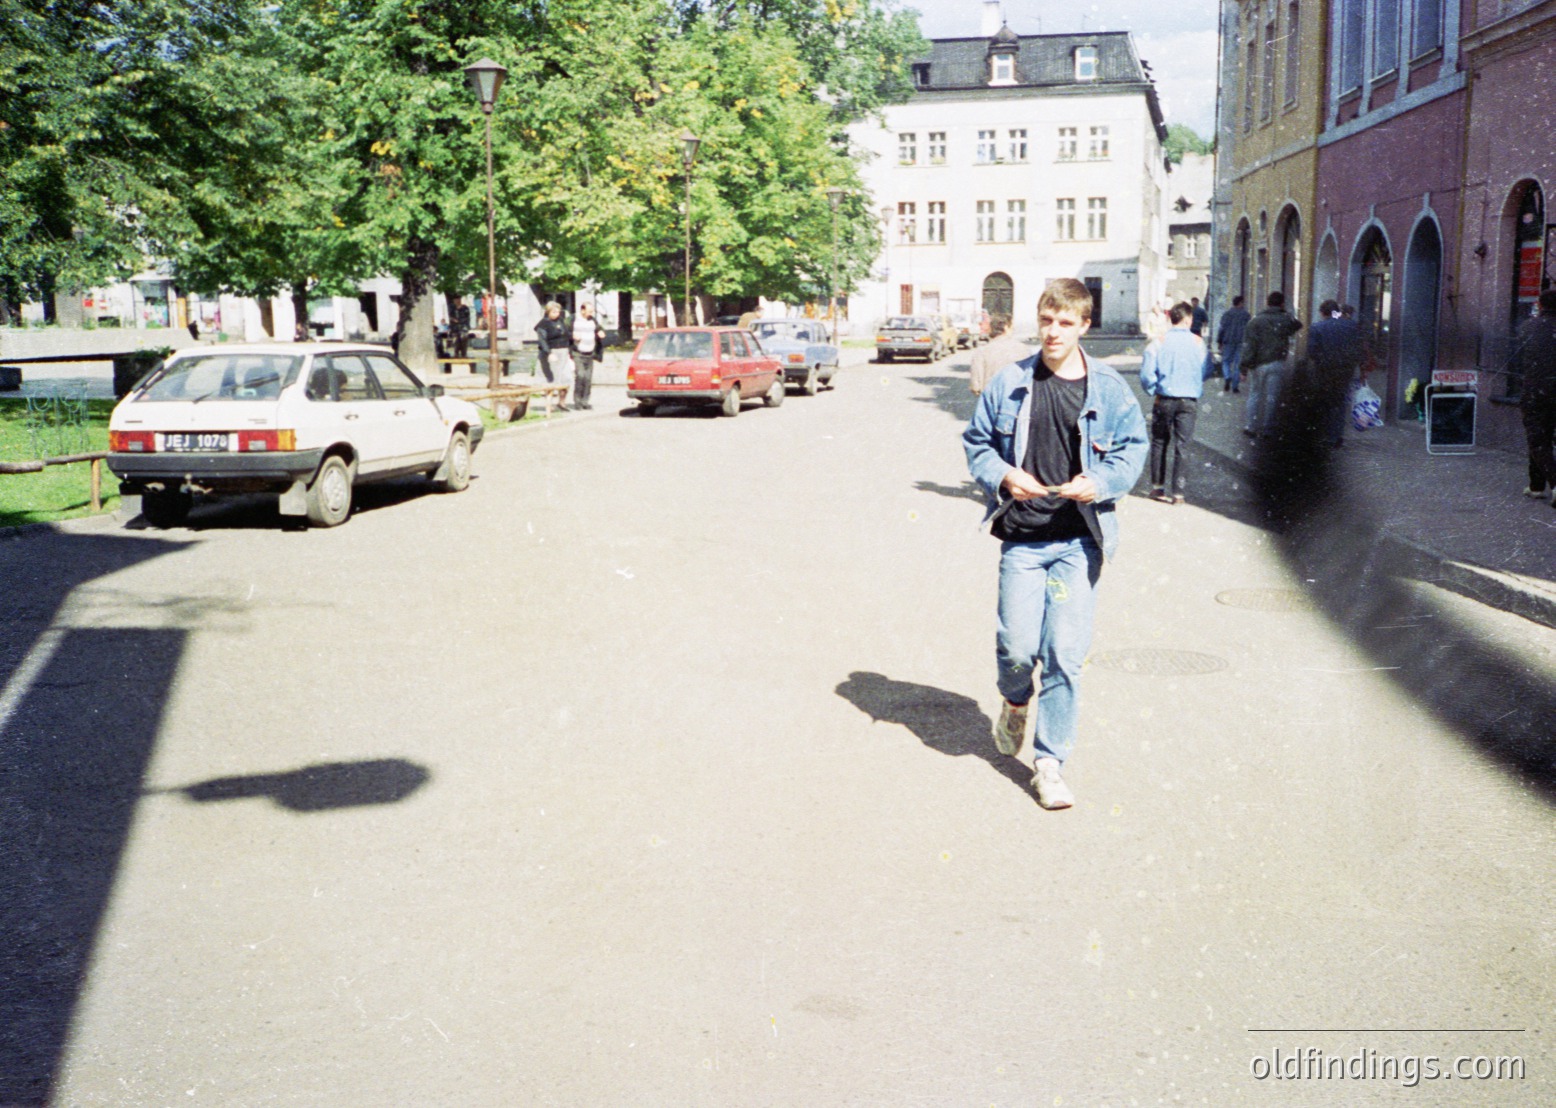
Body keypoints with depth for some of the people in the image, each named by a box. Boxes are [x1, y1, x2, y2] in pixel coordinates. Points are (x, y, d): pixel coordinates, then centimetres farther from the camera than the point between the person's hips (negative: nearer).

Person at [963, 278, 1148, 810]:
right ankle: (1015, 702, 35)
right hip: (1021, 539, 0)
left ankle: (1048, 762, 12)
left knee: (1065, 655, -2)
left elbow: (1133, 446, 10)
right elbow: (976, 440, 10)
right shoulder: (1009, 382, 2)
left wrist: (1101, 481, -9)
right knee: (1018, 646, -2)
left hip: (1079, 541, 0)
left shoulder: (1107, 387, 1)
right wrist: (1002, 475, -9)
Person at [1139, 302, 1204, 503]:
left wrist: (1152, 391, 8)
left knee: (1159, 443, 14)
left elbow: (1146, 374, -8)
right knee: (1182, 446, 4)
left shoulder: (1160, 342, -5)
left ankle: (1157, 487, 18)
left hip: (1164, 400, 0)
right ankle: (1179, 492, 2)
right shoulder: (1197, 342, -3)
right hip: (1189, 401, 0)